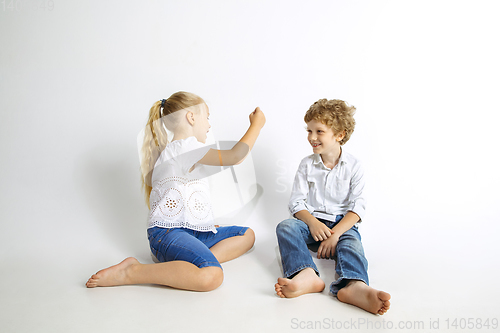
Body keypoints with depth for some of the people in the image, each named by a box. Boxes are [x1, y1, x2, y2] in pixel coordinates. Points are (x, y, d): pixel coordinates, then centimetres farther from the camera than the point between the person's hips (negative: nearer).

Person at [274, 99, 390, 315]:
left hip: (342, 223, -1)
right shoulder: (307, 165, 7)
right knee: (285, 227, -28)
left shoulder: (353, 166, 1)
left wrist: (335, 233, -20)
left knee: (351, 242, -34)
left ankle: (354, 285, -65)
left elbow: (357, 207, -6)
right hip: (312, 221, 2)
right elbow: (296, 202, 3)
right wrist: (312, 223, -18)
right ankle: (307, 276, -55)